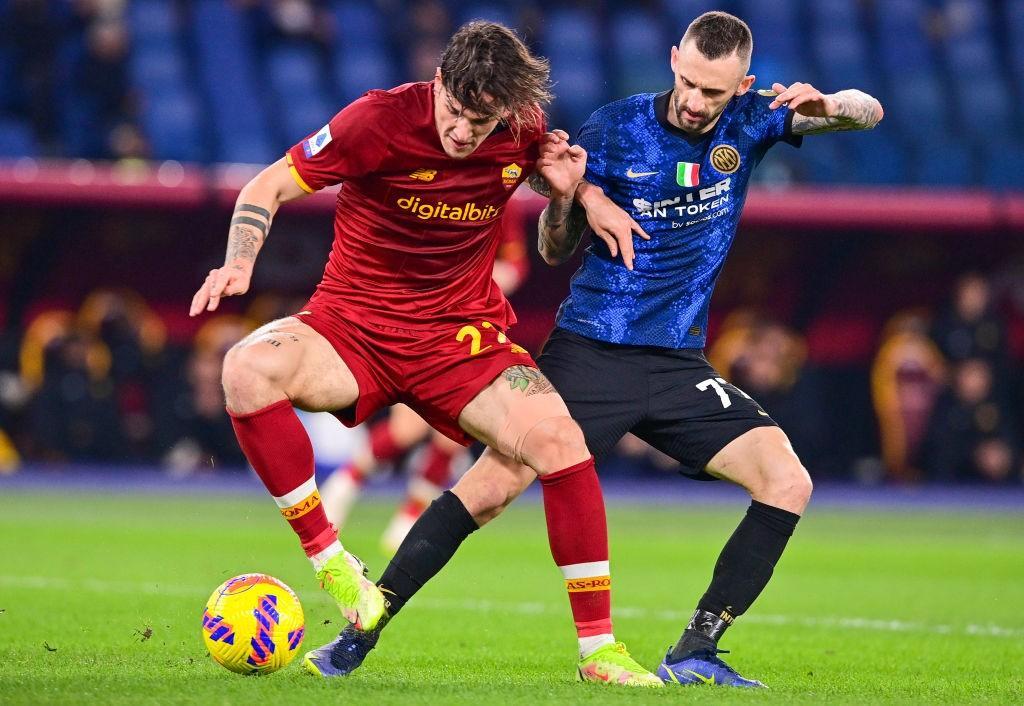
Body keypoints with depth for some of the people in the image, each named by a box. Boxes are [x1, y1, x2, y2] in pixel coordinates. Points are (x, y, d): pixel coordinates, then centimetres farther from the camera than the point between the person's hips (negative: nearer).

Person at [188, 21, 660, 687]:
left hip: (464, 331, 2)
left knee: (559, 438, -23)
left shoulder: (524, 132, -7)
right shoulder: (381, 120, -17)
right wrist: (239, 265, -26)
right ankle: (330, 562, -20)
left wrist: (566, 193, -10)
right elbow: (268, 187, -8)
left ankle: (599, 647, -11)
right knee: (249, 370, -33)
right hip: (353, 323, -2)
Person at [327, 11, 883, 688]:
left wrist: (827, 104, -22)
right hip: (589, 351, -3)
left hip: (679, 364, 3)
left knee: (788, 483, -15)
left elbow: (868, 112, 1)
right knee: (491, 484, -17)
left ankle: (695, 653, -9)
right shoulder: (615, 127, -4)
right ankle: (360, 631, -7)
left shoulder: (748, 123, 2)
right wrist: (570, 195, -18)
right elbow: (553, 251, 3)